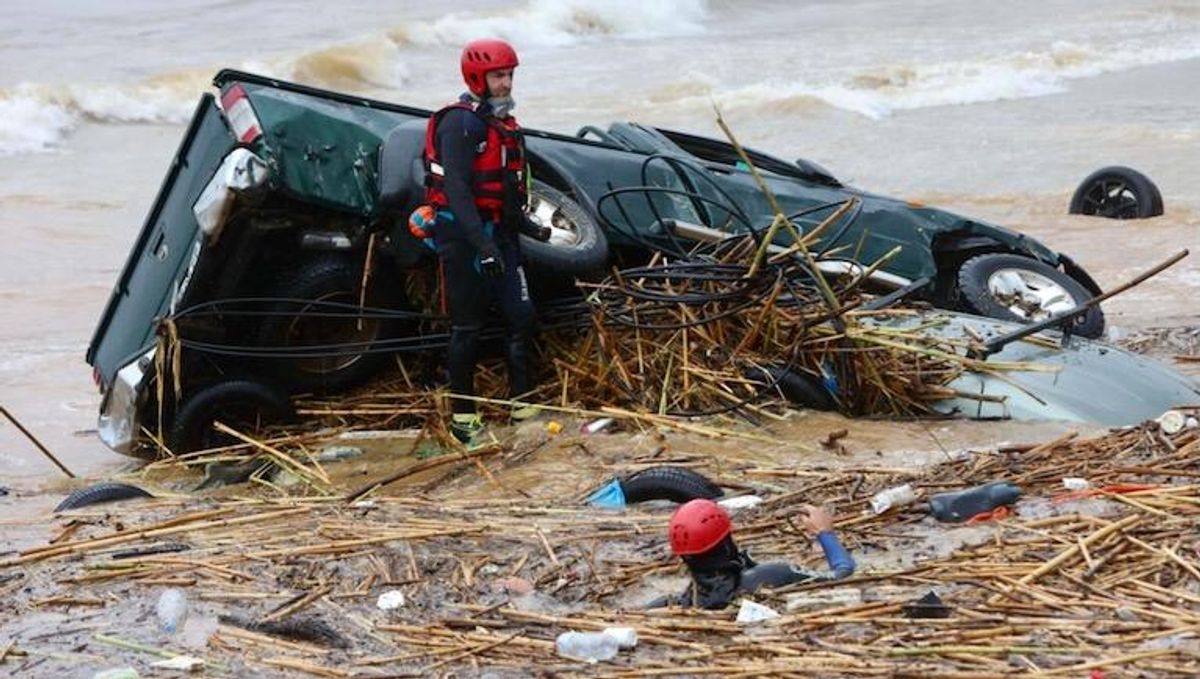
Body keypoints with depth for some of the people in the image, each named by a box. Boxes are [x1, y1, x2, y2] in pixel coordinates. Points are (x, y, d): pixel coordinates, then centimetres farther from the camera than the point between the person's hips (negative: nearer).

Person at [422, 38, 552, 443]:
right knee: (468, 326, -2)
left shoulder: (504, 125, 14)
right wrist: (482, 243, -28)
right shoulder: (459, 123, -15)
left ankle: (522, 404, 11)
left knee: (520, 315, 3)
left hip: (499, 234, 8)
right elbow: (456, 189, -23)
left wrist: (528, 227, 14)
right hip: (462, 237, -8)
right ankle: (462, 416, 8)